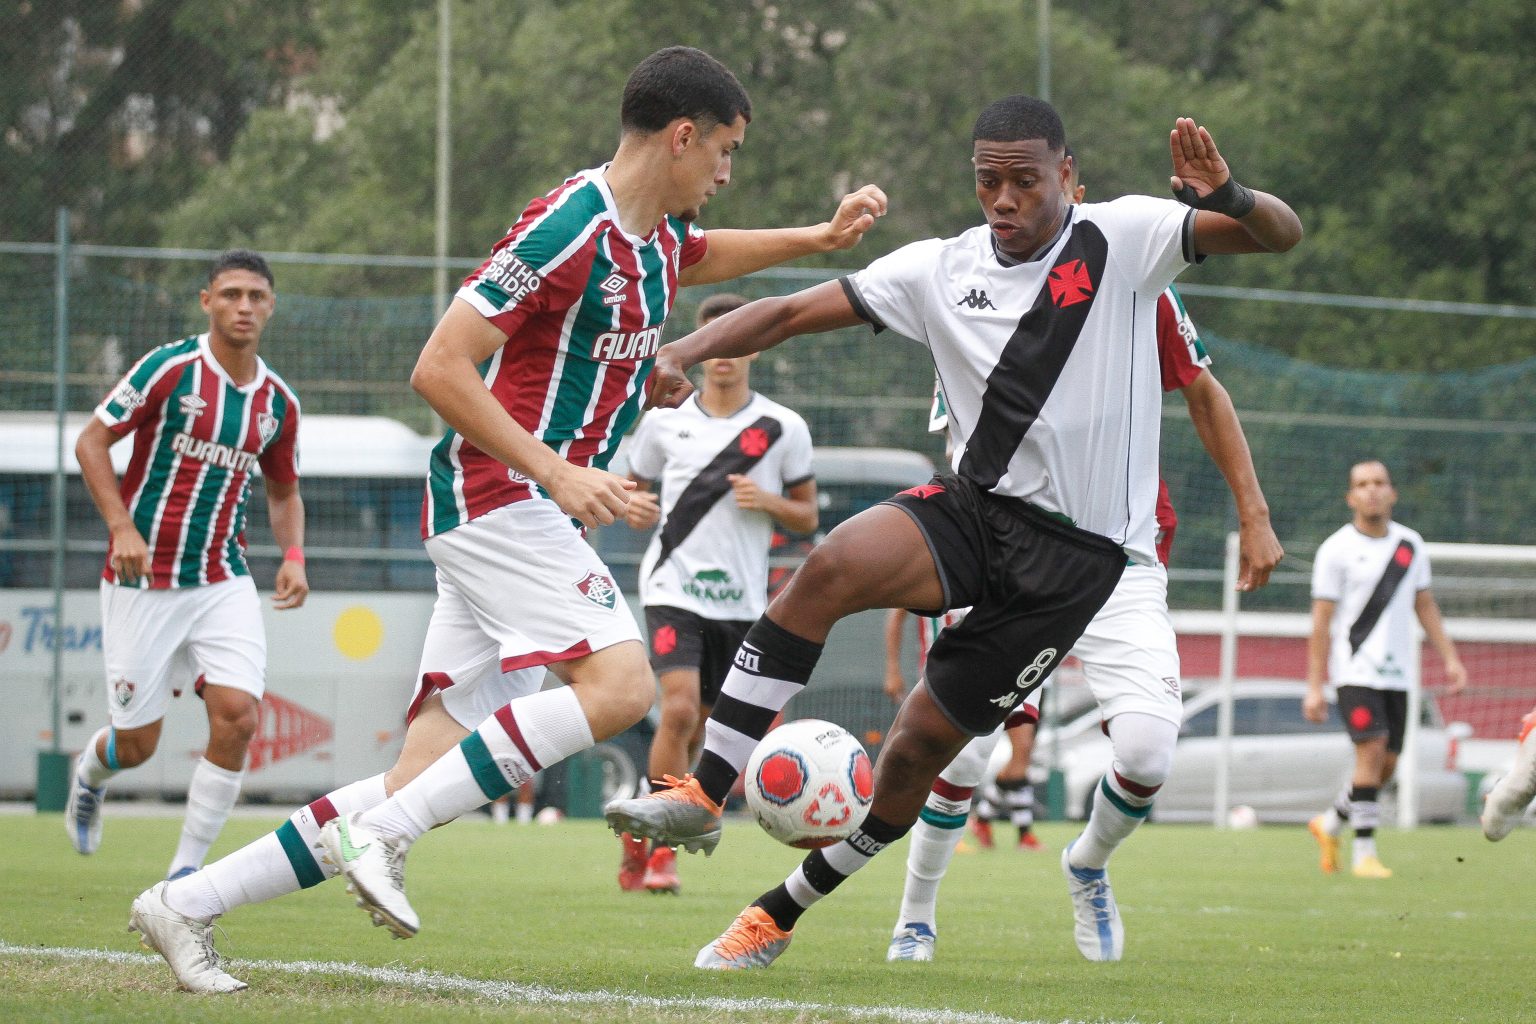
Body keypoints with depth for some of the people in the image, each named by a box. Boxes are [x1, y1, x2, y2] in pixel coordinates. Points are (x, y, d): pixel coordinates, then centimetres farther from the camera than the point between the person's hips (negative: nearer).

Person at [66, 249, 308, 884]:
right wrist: (121, 527, -17)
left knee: (238, 718, -16)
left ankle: (186, 872, -3)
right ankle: (89, 775, 41)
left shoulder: (278, 402, 5)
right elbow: (92, 441, -5)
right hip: (142, 583, -3)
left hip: (224, 582, 3)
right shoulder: (169, 369, -9)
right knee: (136, 746, 2)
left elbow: (284, 492, 20)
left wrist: (293, 556, 1)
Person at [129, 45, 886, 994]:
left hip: (537, 512, 9)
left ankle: (189, 903, 3)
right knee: (619, 683, -25)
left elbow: (698, 257, 42)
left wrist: (818, 238, 29)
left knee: (427, 780, 1)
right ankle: (382, 833, -23)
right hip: (496, 496, -9)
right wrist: (557, 472, -22)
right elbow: (439, 368, -19)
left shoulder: (660, 233, 14)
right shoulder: (568, 229, -15)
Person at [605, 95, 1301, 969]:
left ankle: (785, 912, 18)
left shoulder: (1121, 239, -5)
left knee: (921, 745, -1)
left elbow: (1281, 235, -10)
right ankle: (703, 796, -27)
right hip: (971, 505, 3)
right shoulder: (940, 269, 4)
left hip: (1073, 552, -3)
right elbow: (795, 312, 3)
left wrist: (1230, 200, -33)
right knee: (834, 565, -28)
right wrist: (686, 352, -13)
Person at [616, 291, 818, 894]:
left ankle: (642, 834, 27)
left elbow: (807, 517, 9)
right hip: (674, 590, -2)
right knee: (679, 709, -20)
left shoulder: (783, 428, 3)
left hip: (741, 601, 2)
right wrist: (634, 507, -8)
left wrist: (768, 502, -12)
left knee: (698, 728, 8)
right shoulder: (664, 420, 3)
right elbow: (634, 491, 15)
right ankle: (661, 849, -12)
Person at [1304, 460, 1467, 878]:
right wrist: (1314, 686, -7)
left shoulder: (1410, 545, 9)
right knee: (1372, 751, -18)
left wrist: (1450, 658, 9)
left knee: (1386, 766, 5)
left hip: (1395, 672, 5)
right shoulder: (1337, 549, -4)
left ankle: (1329, 825, 29)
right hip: (1354, 669, -5)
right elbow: (1321, 620, -4)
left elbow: (1425, 606, 18)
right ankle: (1364, 853, -13)